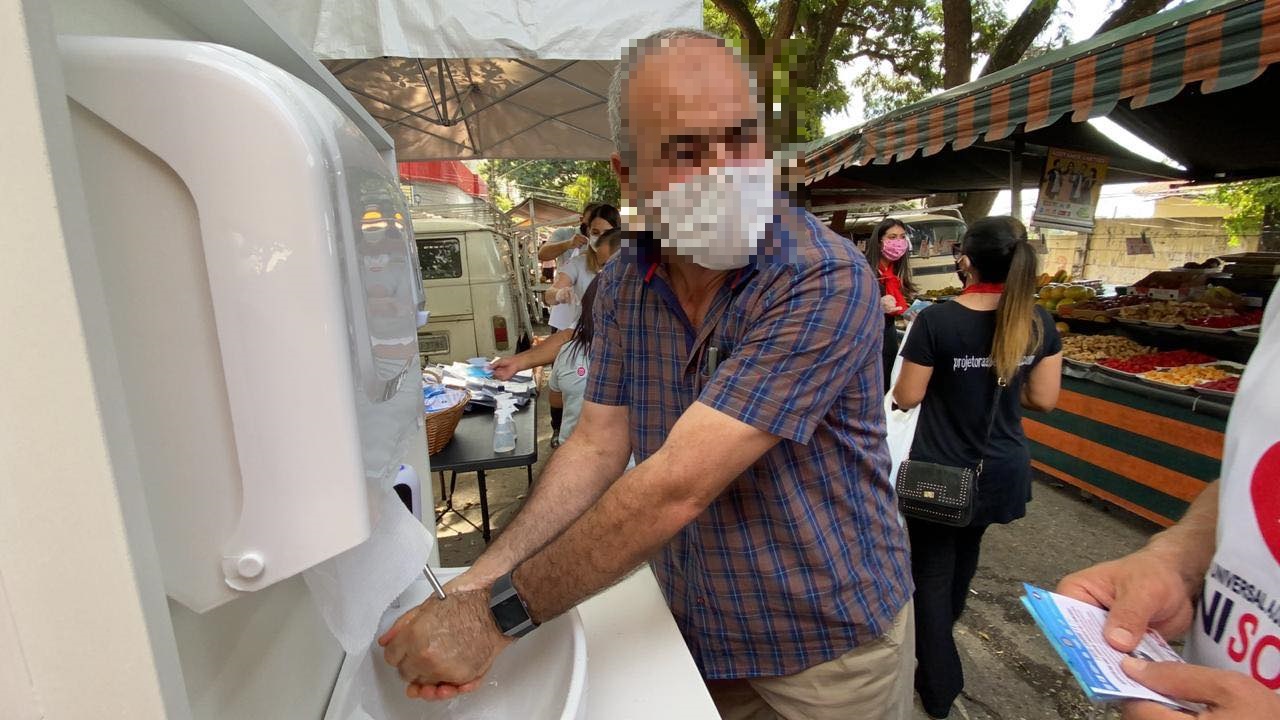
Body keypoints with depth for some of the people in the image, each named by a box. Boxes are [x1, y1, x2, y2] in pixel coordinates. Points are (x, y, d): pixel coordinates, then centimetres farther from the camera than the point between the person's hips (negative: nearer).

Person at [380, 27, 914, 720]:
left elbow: (676, 488, -33)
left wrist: (497, 615, -26)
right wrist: (479, 582, -16)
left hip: (831, 643, -4)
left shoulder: (826, 281, -28)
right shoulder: (622, 282, -8)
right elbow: (596, 446, -6)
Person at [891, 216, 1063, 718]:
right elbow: (1043, 399, -1)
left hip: (940, 474, -5)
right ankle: (941, 637, 53)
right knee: (965, 554, 28)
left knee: (932, 569, 12)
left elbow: (906, 398, -15)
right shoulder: (1039, 322, -7)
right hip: (1001, 471, 6)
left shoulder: (936, 321, -22)